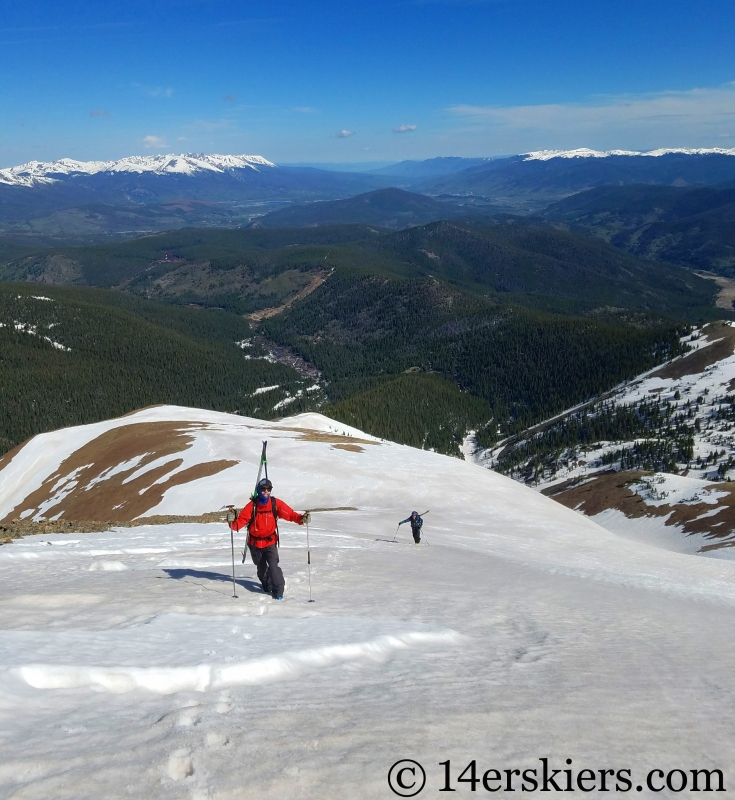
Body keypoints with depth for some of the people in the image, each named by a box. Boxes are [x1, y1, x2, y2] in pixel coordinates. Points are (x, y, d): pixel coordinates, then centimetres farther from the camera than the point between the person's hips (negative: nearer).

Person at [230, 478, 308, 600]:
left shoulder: (276, 503, -11)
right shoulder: (252, 505, -13)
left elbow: (289, 513, -15)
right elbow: (242, 518, -18)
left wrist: (300, 518, -31)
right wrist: (234, 524, -39)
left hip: (270, 542, -1)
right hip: (255, 543, 2)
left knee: (273, 566, -18)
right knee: (261, 567, 20)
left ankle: (278, 591, -7)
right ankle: (267, 586, 45)